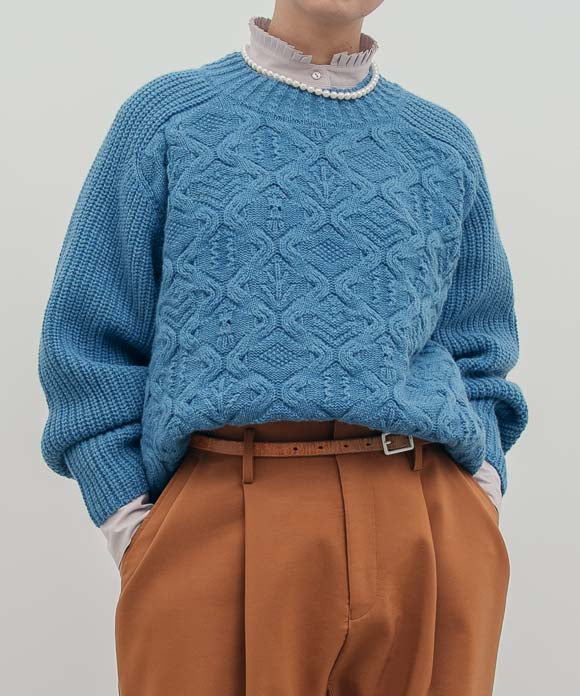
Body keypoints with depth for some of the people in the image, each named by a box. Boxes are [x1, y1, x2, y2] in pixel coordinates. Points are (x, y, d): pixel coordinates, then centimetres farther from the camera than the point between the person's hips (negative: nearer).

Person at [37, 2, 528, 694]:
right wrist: (132, 523, -3)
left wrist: (482, 487, 2)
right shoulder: (165, 116, 8)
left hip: (433, 530, 3)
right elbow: (88, 340, 5)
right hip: (218, 527, -2)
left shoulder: (444, 142, 15)